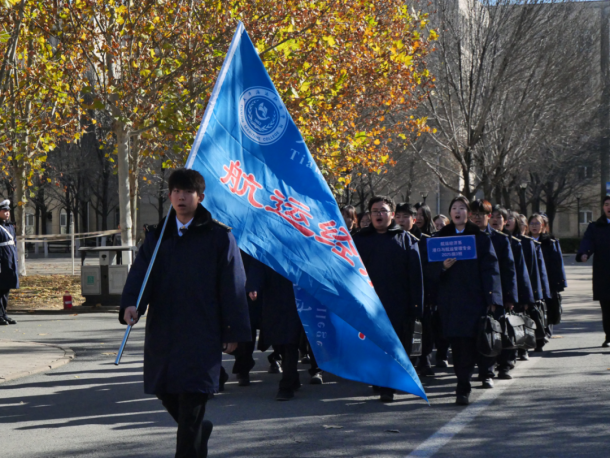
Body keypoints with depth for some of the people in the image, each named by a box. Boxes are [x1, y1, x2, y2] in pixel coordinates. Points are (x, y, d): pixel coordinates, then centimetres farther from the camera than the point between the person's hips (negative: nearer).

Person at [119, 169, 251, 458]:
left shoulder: (219, 236, -1)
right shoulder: (157, 236, 11)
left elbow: (233, 285, -2)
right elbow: (140, 273, -1)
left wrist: (234, 331, -5)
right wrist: (131, 305, -20)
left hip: (202, 334, -5)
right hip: (163, 333, 5)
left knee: (191, 399, -8)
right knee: (166, 393, 12)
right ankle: (198, 432, 39)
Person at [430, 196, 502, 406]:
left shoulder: (481, 238, 5)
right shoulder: (439, 238, 13)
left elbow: (490, 268, 0)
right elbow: (432, 268, 11)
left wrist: (492, 299, -8)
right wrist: (443, 266, -13)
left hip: (474, 298, -2)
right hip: (450, 300, 3)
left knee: (469, 343, -10)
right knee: (457, 343, 1)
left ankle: (463, 387, -8)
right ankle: (463, 384, 11)